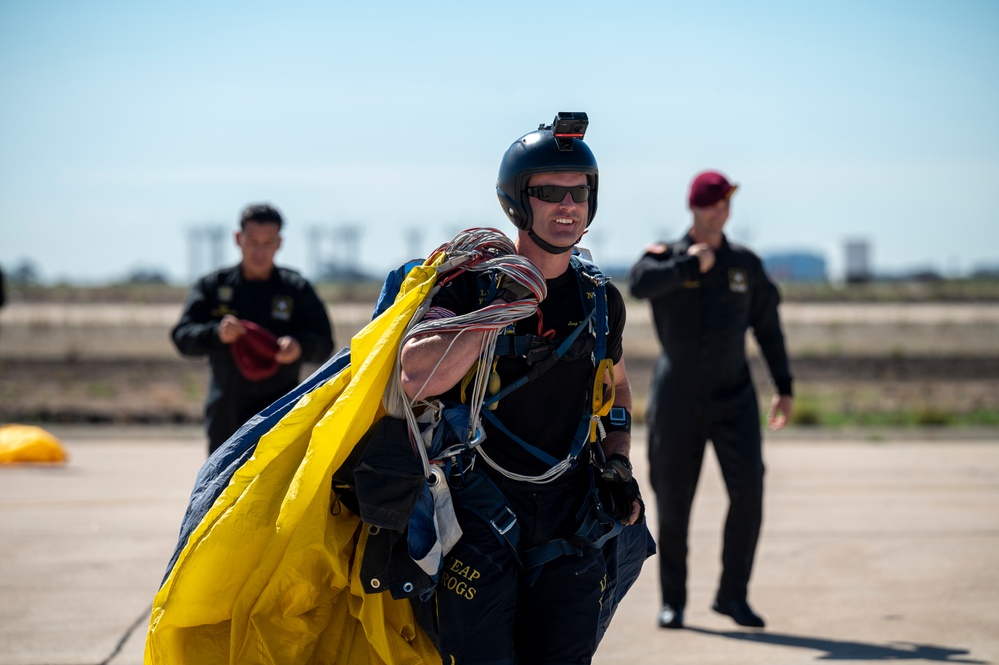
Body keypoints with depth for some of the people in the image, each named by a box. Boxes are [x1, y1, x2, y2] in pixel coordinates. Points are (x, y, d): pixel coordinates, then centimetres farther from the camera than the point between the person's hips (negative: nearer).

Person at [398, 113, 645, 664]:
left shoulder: (600, 299, 8)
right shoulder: (471, 283, -7)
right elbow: (418, 378, -22)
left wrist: (618, 461, 10)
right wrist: (496, 311, -27)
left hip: (566, 513, 4)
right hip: (480, 512, -4)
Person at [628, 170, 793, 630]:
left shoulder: (745, 264, 8)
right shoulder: (665, 257, 0)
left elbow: (768, 328, 13)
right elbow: (639, 284, -25)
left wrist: (784, 390, 9)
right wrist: (691, 266, -18)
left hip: (733, 397, 2)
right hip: (678, 397, -2)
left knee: (748, 491, -12)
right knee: (673, 502, 3)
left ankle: (732, 594, 0)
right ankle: (673, 600, 17)